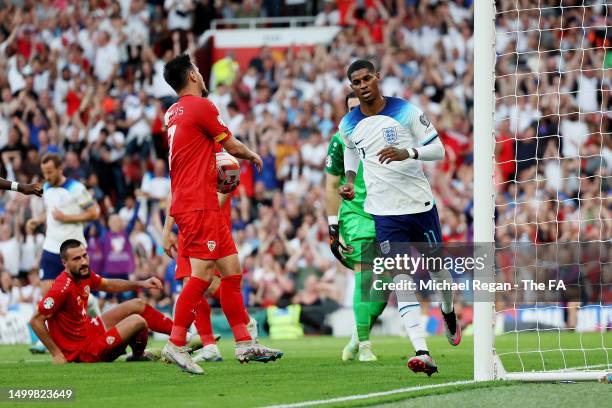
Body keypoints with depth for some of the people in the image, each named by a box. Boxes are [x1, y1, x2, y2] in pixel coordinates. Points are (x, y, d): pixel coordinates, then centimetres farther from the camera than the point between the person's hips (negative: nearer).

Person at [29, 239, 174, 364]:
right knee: (138, 321, -8)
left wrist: (140, 284, 9)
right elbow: (35, 321, -27)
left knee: (137, 305, 15)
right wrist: (56, 354, -24)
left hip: (90, 328, 9)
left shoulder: (84, 275, -5)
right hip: (82, 350, -9)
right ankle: (138, 355, 23)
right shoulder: (63, 288, -31)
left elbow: (107, 285, 17)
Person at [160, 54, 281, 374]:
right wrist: (253, 156, 19)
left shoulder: (173, 113, 16)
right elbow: (232, 146, 0)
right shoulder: (201, 106, -9)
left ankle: (244, 344, 10)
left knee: (232, 269, 9)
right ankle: (176, 345, -13)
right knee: (201, 274, -12)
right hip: (199, 205, -9)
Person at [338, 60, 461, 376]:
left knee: (436, 266, 14)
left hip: (420, 204, -1)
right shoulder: (349, 124, 4)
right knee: (402, 278, -12)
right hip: (385, 213, 1)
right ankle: (422, 354, -22)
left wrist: (407, 153, -22)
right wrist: (349, 183, 5)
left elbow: (438, 149, -4)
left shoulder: (406, 111, -5)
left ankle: (448, 312, 49)